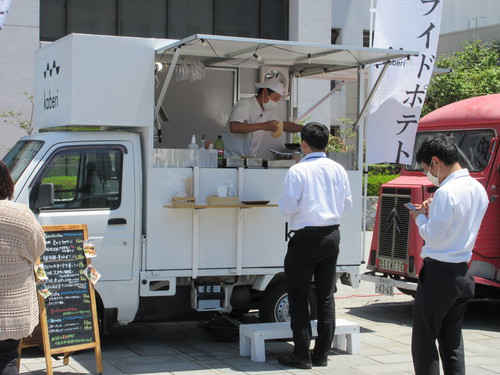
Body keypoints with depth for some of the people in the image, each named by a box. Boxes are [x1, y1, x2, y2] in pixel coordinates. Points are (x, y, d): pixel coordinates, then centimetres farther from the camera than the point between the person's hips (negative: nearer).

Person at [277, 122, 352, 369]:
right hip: (332, 235, 5)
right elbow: (347, 203, 9)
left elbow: (288, 208, -15)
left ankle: (302, 355, 3)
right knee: (326, 297, 11)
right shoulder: (338, 170, 2)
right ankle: (322, 354, 16)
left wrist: (283, 205, 7)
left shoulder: (298, 171, -14)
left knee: (298, 298, 4)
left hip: (306, 238, -5)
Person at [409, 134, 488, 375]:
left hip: (439, 274, -8)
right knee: (453, 341, 15)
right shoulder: (478, 189, 8)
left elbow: (433, 236, -17)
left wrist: (420, 218, -1)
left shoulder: (446, 193, -19)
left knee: (423, 342, 0)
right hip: (463, 274, 9)